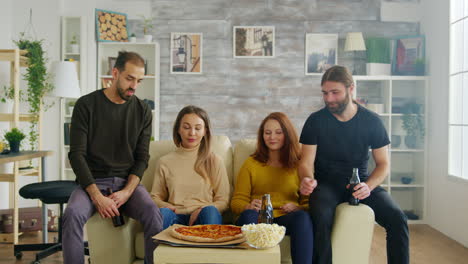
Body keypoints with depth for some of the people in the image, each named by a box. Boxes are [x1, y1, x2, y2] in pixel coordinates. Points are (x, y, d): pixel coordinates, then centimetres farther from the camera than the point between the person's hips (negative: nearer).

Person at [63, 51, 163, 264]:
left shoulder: (142, 111, 5)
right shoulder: (86, 105, -2)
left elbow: (142, 158, 4)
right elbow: (77, 154, -7)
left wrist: (127, 192, -14)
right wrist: (97, 196, -19)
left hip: (128, 182, 1)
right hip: (92, 182, -1)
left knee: (153, 213, -28)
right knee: (72, 214, -32)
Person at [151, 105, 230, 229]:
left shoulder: (215, 161, 13)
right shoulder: (165, 162, 16)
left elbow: (223, 201, 9)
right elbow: (155, 197, 19)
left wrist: (202, 210, -12)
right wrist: (166, 206, -6)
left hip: (202, 219, 0)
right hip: (176, 217, 0)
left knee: (210, 211, -34)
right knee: (163, 212, -34)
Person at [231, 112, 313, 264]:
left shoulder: (299, 164, 18)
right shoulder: (251, 163, 18)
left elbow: (308, 202, 12)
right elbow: (237, 201, 12)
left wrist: (297, 208, -12)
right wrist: (249, 206, -11)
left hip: (286, 218, 0)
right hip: (258, 218, 0)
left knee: (302, 217, -34)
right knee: (249, 215, -35)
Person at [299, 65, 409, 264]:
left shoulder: (372, 121, 0)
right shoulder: (316, 121, -3)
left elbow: (383, 163, 2)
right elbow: (307, 161, -5)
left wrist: (368, 186, -19)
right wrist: (307, 180, -30)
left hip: (361, 182, 2)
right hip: (326, 183, -1)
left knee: (397, 219, -21)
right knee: (321, 218, -33)